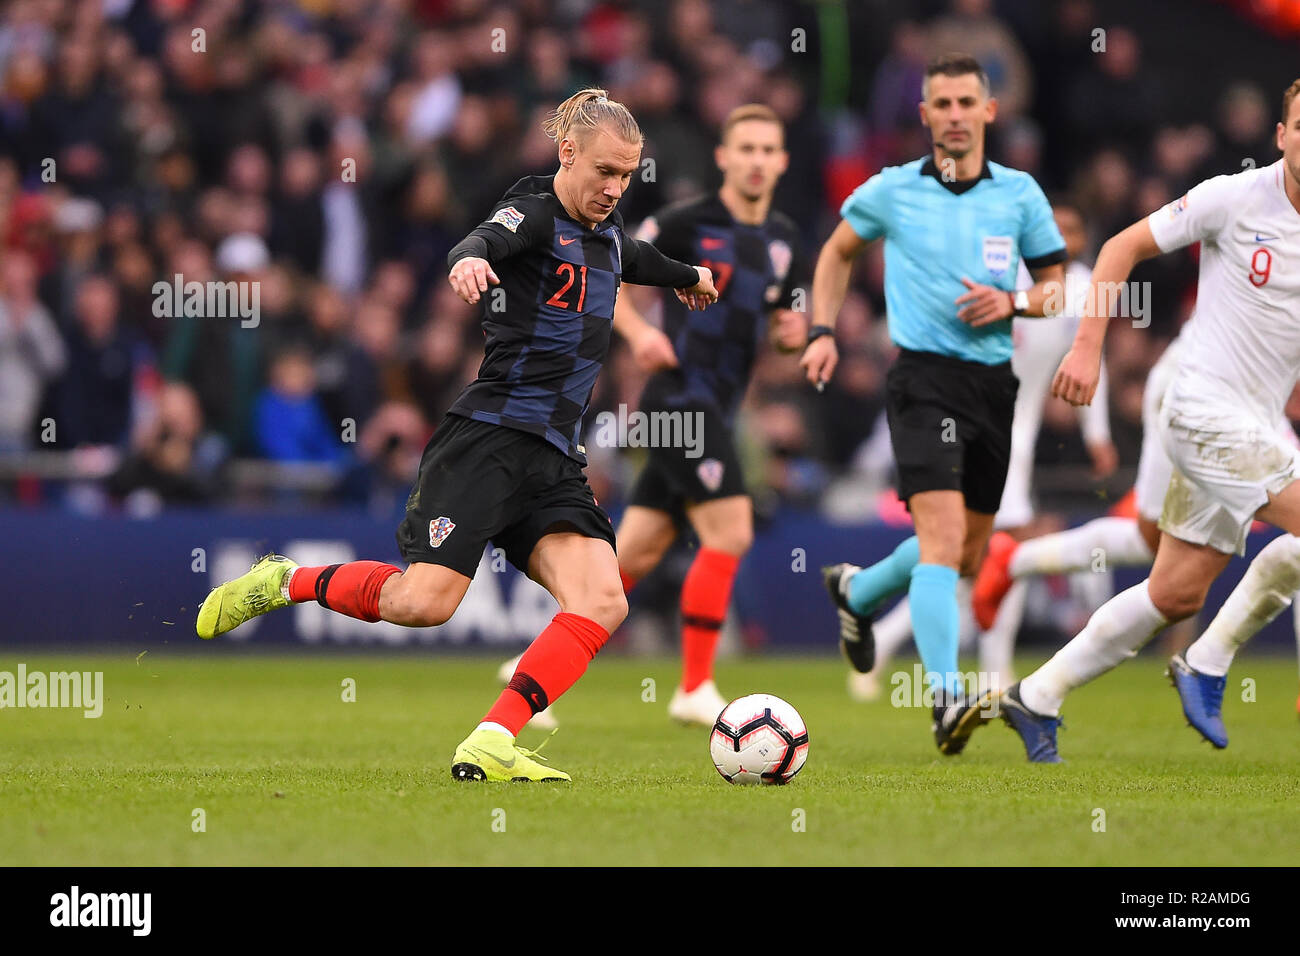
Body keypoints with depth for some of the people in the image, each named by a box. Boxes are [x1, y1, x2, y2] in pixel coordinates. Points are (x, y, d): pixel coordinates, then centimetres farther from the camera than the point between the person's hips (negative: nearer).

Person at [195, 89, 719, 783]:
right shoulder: (535, 213, -6)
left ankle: (488, 747, -23)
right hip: (488, 438, -7)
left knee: (602, 602, -17)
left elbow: (634, 257, 44)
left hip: (556, 463, 7)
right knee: (424, 602, -18)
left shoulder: (607, 231, 19)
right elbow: (489, 238, -30)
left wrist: (688, 276, 64)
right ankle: (286, 582, 9)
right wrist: (470, 259, -54)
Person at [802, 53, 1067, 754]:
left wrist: (1012, 302, -9)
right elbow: (838, 252, 19)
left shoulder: (1020, 194, 6)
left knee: (967, 555, 13)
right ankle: (947, 700, -29)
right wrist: (823, 334, 9)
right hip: (925, 378, -4)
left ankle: (857, 592, 42)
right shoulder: (890, 191, 1)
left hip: (993, 380, 4)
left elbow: (1056, 285, 12)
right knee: (943, 534, -22)